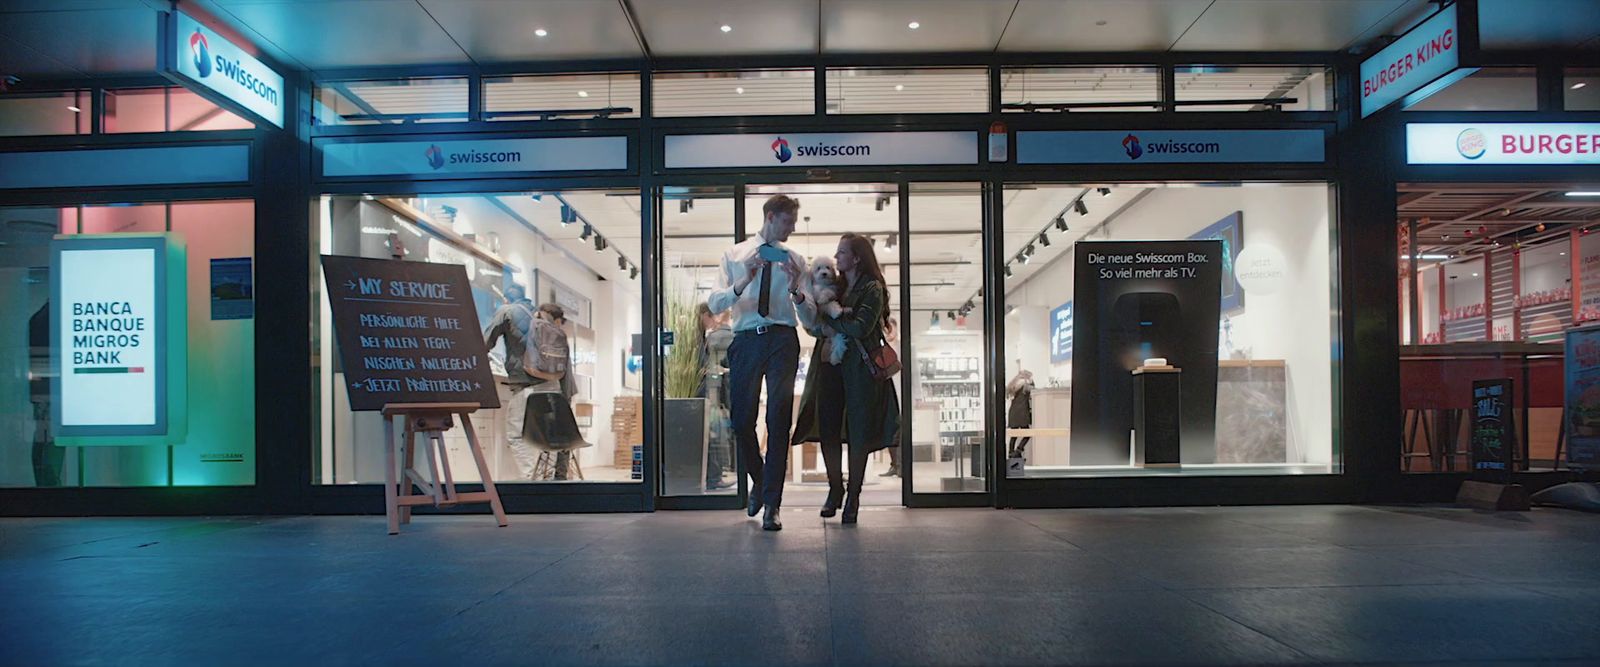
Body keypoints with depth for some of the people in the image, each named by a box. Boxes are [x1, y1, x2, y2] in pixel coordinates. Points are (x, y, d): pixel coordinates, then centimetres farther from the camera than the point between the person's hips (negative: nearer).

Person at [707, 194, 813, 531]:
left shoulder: (794, 260, 12)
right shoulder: (734, 255, 10)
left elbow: (811, 315, 6)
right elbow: (714, 304, 0)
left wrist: (796, 291, -14)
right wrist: (742, 283, -17)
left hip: (782, 340, 0)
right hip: (746, 339, 0)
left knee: (778, 421, -3)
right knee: (741, 420, 5)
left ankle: (772, 505, 3)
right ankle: (758, 481, 33)